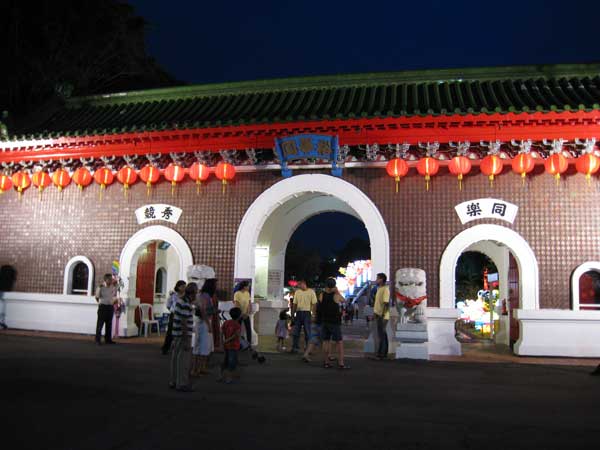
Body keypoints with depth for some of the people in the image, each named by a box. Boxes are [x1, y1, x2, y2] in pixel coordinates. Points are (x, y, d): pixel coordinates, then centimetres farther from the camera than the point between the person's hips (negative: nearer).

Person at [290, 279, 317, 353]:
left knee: (307, 332, -1)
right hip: (298, 312, 4)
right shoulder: (297, 292, 12)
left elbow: (314, 303, -5)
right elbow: (294, 304, 13)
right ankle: (295, 348, 11)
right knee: (296, 331, 4)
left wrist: (313, 313, -13)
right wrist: (293, 313, 8)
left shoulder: (311, 292, -1)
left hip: (307, 313, -4)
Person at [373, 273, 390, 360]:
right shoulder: (379, 289, 15)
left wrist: (382, 315, -24)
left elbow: (386, 303, -20)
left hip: (382, 316, -10)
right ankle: (384, 353, 18)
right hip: (378, 315, 10)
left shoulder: (385, 289, -14)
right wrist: (375, 312, 19)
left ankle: (381, 354, -1)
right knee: (382, 334, 12)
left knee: (382, 335, -6)